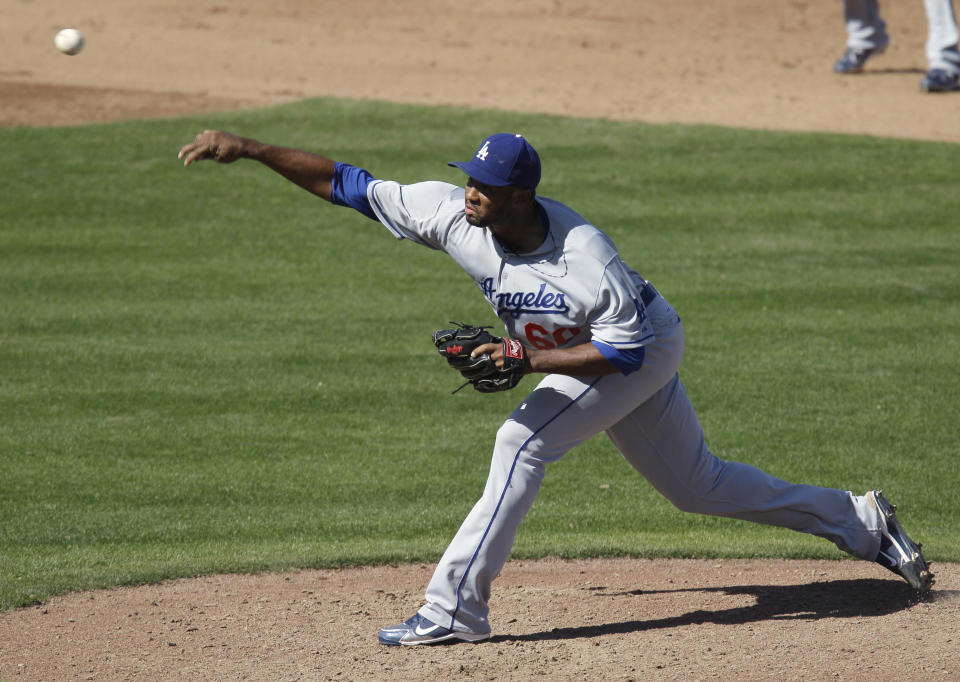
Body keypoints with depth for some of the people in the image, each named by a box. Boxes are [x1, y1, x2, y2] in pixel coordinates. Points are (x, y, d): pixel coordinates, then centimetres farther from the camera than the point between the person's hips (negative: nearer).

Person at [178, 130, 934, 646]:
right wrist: (247, 149, -26)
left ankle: (456, 605, -17)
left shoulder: (585, 257, -37)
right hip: (572, 354, 7)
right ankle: (859, 521, 28)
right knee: (696, 484, 15)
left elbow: (624, 350, -29)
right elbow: (346, 183, -20)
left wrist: (527, 358, -35)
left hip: (643, 348, -7)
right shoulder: (449, 211, -22)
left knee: (523, 442, -22)